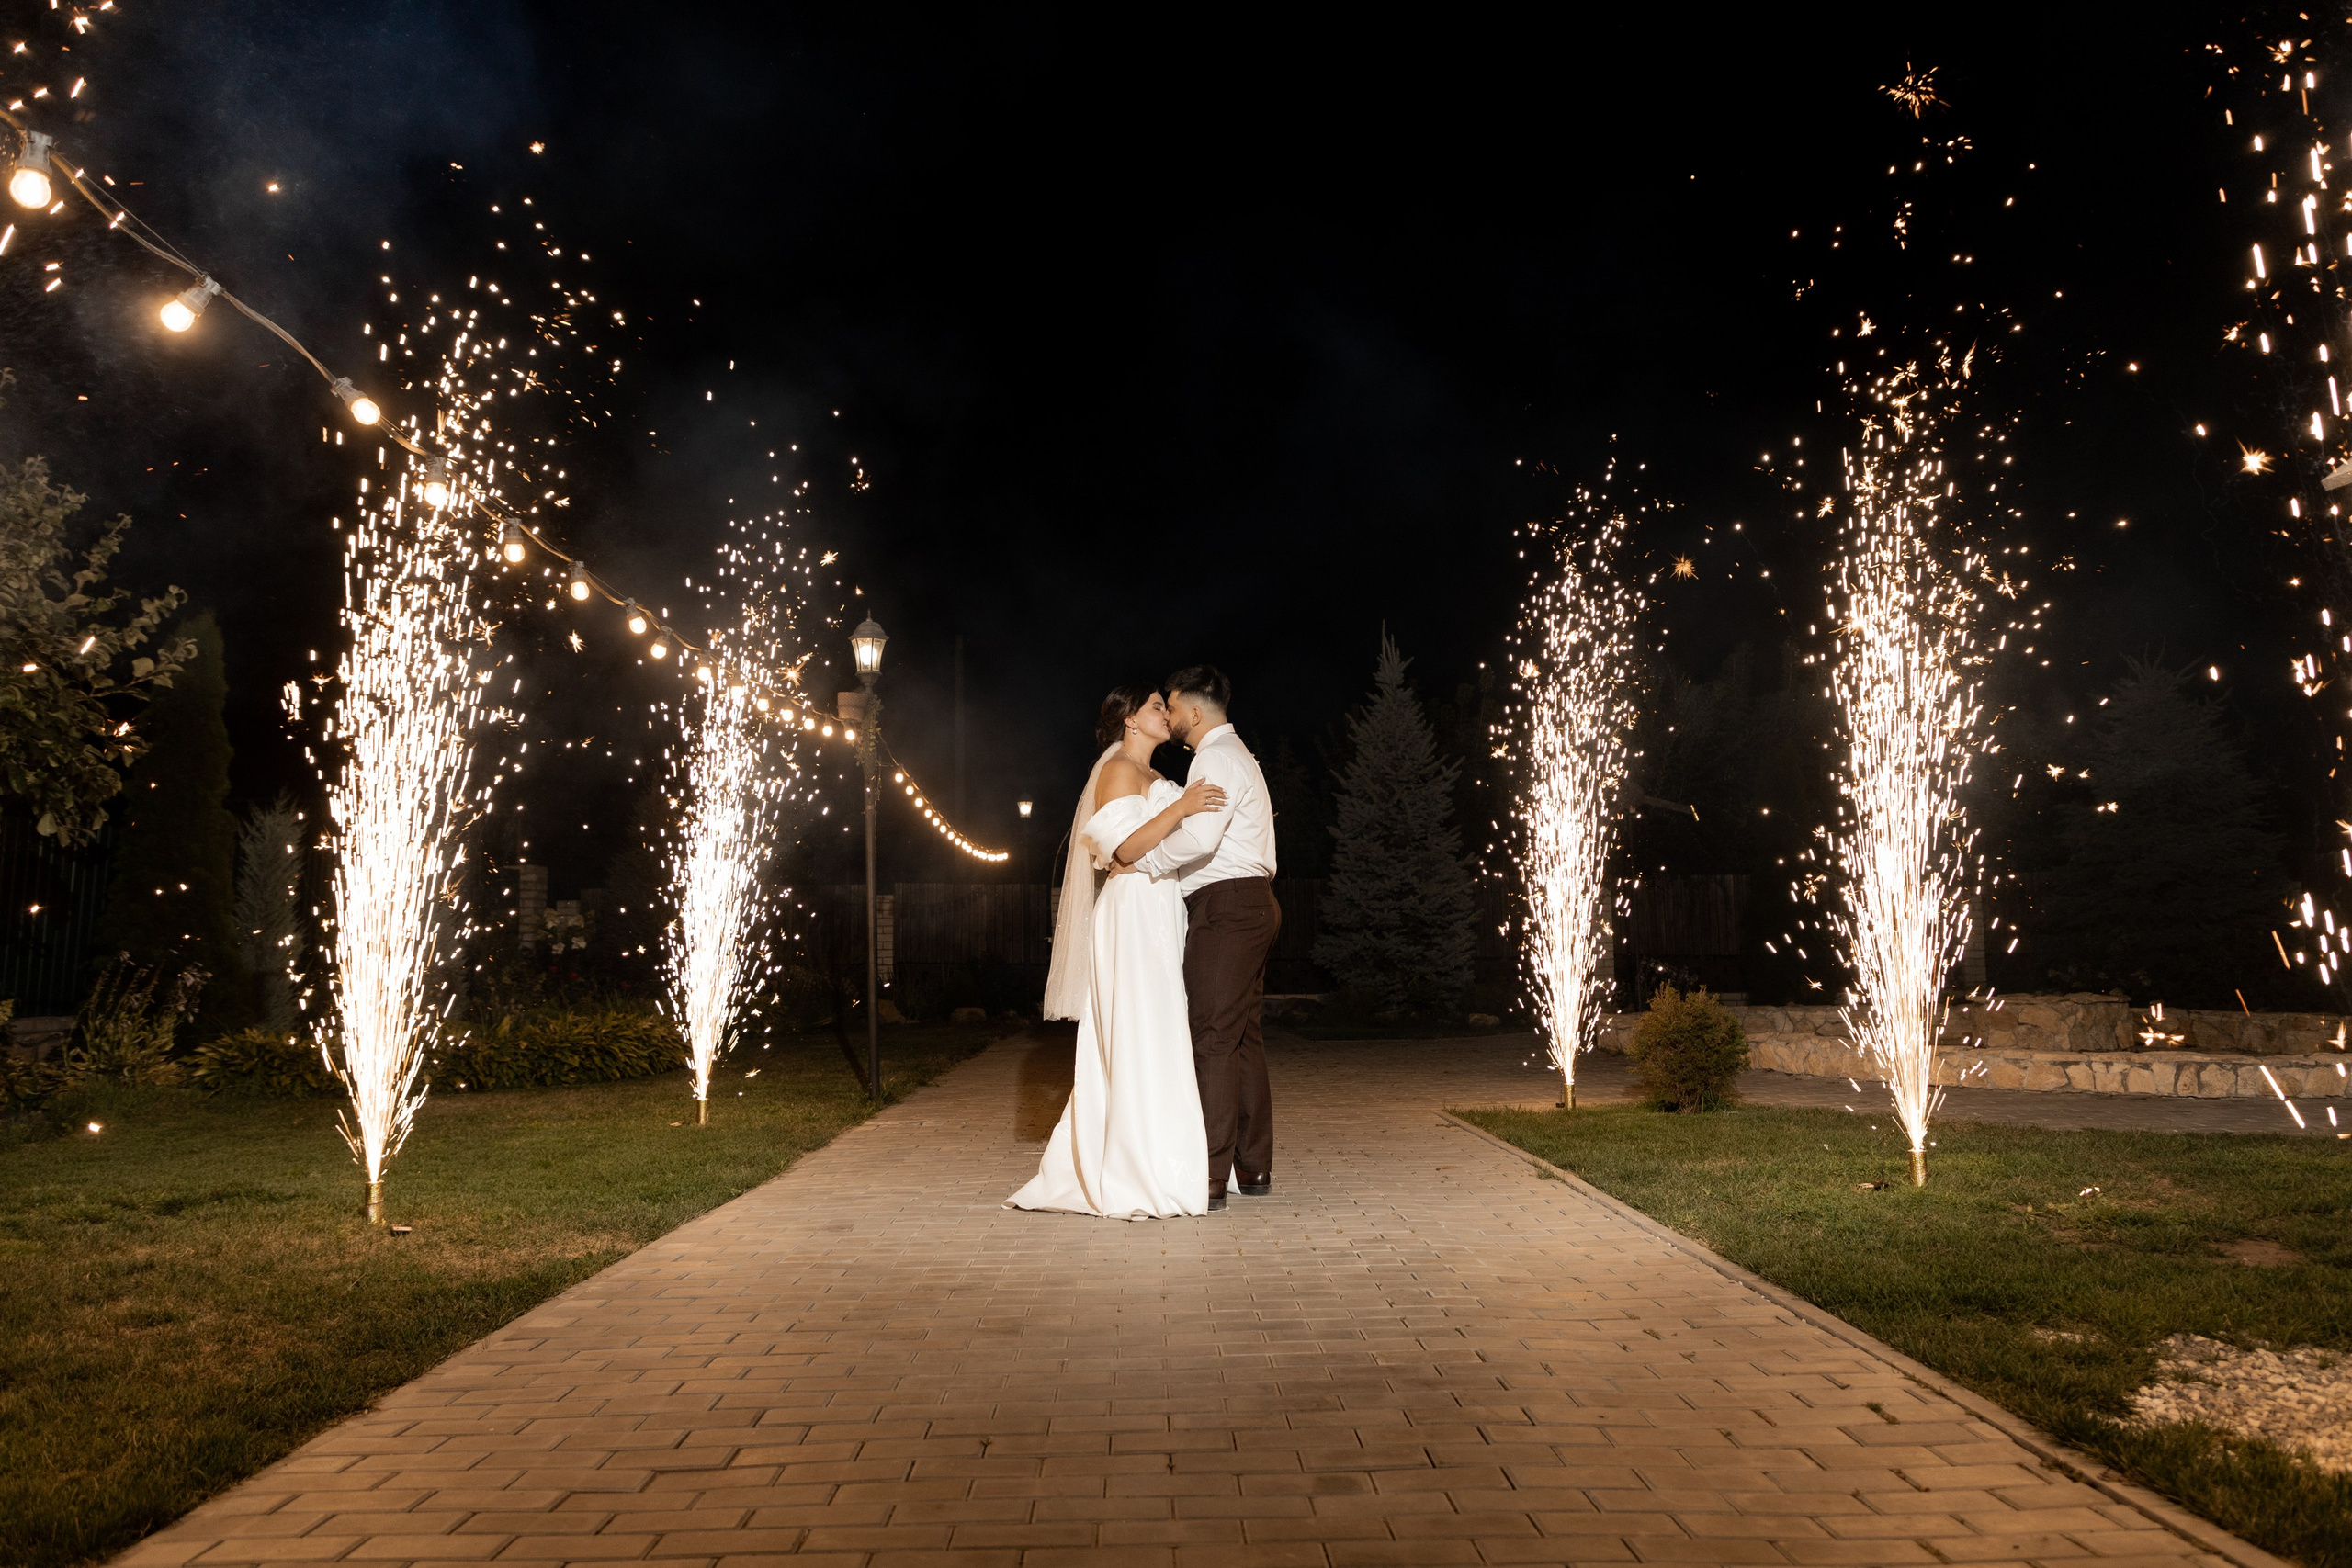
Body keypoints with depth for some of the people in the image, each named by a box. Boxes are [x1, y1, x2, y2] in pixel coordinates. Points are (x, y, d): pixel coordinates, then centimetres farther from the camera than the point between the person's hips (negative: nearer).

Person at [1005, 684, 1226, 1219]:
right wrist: (1180, 808, -27)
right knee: (1139, 1045, -10)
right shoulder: (1119, 769, -7)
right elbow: (1128, 847, -17)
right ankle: (1136, 1181, -8)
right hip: (1133, 916, -10)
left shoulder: (1152, 777, 23)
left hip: (1158, 921, 10)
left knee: (1137, 1047, 8)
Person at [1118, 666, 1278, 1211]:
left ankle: (1211, 1178, -11)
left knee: (1214, 1040, -11)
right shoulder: (1236, 754, 24)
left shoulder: (1216, 758, -10)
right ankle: (1253, 1167, 16)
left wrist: (1142, 859, -13)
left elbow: (1199, 836, -24)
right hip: (1252, 904, 11)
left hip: (1225, 907, -11)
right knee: (1245, 1037, 12)